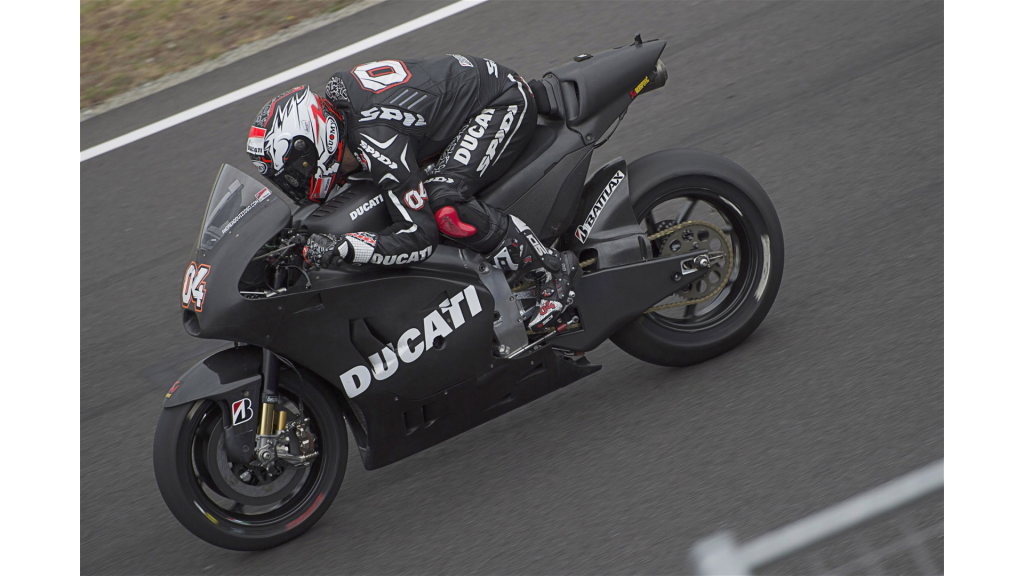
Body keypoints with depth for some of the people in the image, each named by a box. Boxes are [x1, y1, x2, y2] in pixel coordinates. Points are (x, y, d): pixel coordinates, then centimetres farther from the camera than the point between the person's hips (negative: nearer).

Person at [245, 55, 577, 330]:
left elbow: (420, 237, -32)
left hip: (506, 103, -10)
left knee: (445, 208, -28)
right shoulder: (335, 93, -5)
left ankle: (550, 269, -14)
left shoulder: (377, 144, -33)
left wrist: (340, 249, -40)